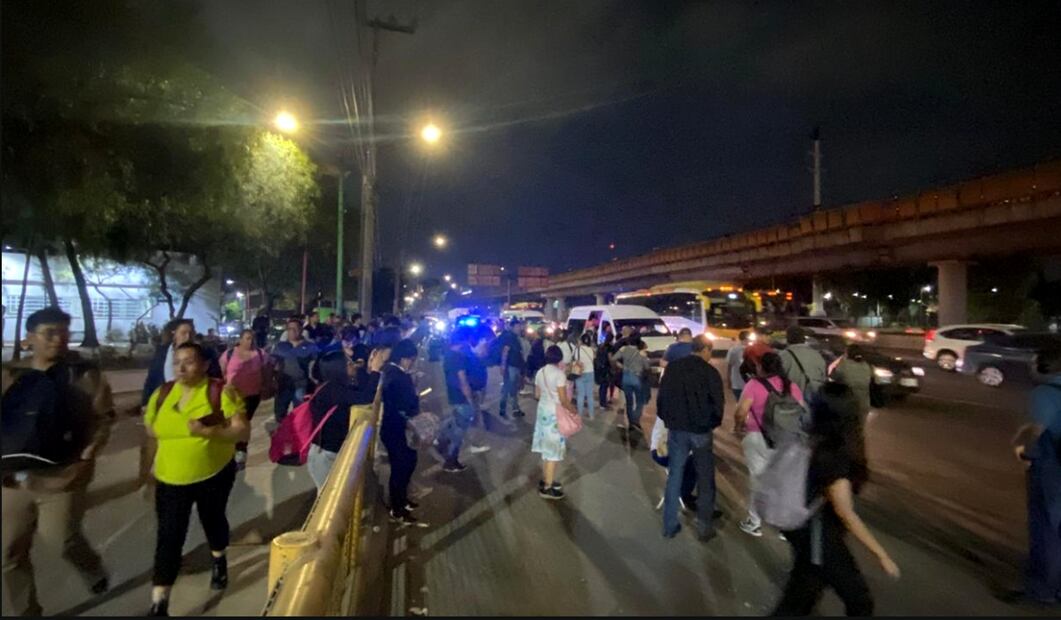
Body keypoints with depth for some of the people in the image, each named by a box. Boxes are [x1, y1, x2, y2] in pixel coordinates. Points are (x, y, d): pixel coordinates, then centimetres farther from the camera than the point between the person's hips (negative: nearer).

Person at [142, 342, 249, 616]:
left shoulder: (221, 393, -16)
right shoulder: (163, 393, -2)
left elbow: (243, 431, -20)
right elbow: (151, 428, 14)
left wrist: (209, 431, -33)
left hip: (214, 475, -2)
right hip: (171, 478, 2)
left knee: (212, 520, 21)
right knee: (169, 537, 1)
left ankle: (219, 562, 50)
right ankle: (159, 605, 11)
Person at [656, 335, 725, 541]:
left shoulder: (672, 367, -1)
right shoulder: (710, 372, -12)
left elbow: (661, 397, 3)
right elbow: (718, 405, -11)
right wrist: (712, 424, 8)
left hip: (676, 429, 3)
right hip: (701, 431, -3)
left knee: (674, 477, 12)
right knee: (705, 480, 12)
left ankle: (670, 525, 18)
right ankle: (704, 527, 19)